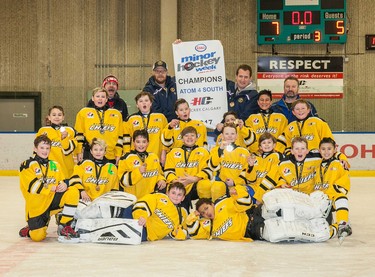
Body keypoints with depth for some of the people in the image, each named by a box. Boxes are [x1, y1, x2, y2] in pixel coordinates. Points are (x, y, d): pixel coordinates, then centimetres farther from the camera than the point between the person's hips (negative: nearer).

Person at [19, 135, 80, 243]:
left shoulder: (55, 165, 15)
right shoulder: (27, 165, -4)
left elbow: (62, 181, 11)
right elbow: (33, 186, -16)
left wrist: (63, 185, -15)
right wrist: (53, 188, -21)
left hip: (52, 199, 4)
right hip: (36, 205, -4)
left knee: (73, 192, -23)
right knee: (38, 237, -19)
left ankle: (64, 227, -15)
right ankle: (30, 229, 21)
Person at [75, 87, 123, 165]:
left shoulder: (116, 114, 9)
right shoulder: (83, 113, 6)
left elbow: (119, 137, 10)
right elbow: (79, 134, 6)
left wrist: (118, 155, 5)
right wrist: (79, 152, 0)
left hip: (111, 156, 1)